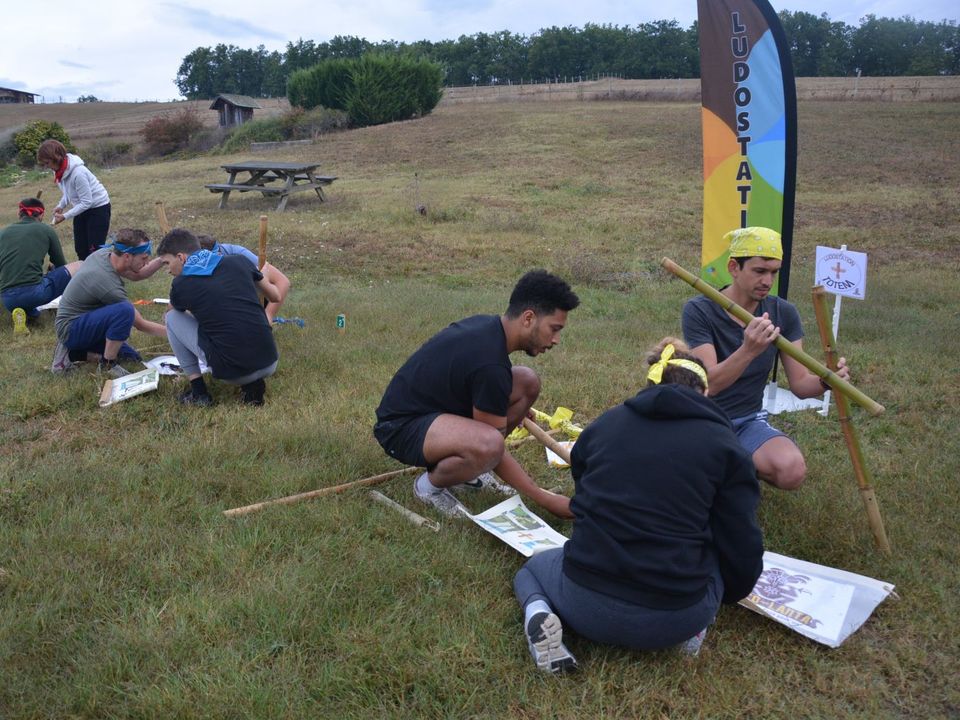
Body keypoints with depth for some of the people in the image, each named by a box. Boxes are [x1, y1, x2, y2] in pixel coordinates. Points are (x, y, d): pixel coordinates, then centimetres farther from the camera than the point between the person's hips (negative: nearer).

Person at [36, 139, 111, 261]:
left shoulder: (77, 172, -31)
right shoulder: (59, 170, -6)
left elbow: (87, 202, -26)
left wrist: (65, 216, -24)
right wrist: (60, 206, -7)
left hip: (98, 207, -8)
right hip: (82, 209, 8)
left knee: (94, 250, -11)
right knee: (80, 249, 8)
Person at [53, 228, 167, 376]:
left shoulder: (105, 252, -7)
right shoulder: (110, 286, -29)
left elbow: (135, 275, 10)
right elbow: (141, 325, -19)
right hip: (71, 329, -9)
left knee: (131, 356, 8)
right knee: (125, 310, -34)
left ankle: (71, 352, 7)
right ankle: (108, 365, -17)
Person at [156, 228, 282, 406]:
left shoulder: (180, 284, 4)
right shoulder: (237, 262, 8)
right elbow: (275, 296, 22)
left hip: (231, 373, -3)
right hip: (270, 366, 3)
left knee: (172, 317, 18)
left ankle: (198, 391, 13)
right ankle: (252, 384, 12)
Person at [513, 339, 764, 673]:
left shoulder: (602, 425, 8)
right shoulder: (724, 444, 0)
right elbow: (742, 548, 2)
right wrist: (730, 593, 25)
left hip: (587, 607, 0)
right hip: (675, 619, 0)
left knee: (533, 566, 32)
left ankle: (539, 613, 0)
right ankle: (691, 624, 7)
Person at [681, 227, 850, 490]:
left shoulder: (783, 313, -1)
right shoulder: (699, 311, -14)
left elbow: (800, 384, -4)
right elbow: (708, 384, -25)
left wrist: (824, 381, -28)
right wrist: (749, 350, -43)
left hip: (749, 421, 3)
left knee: (792, 472, -28)